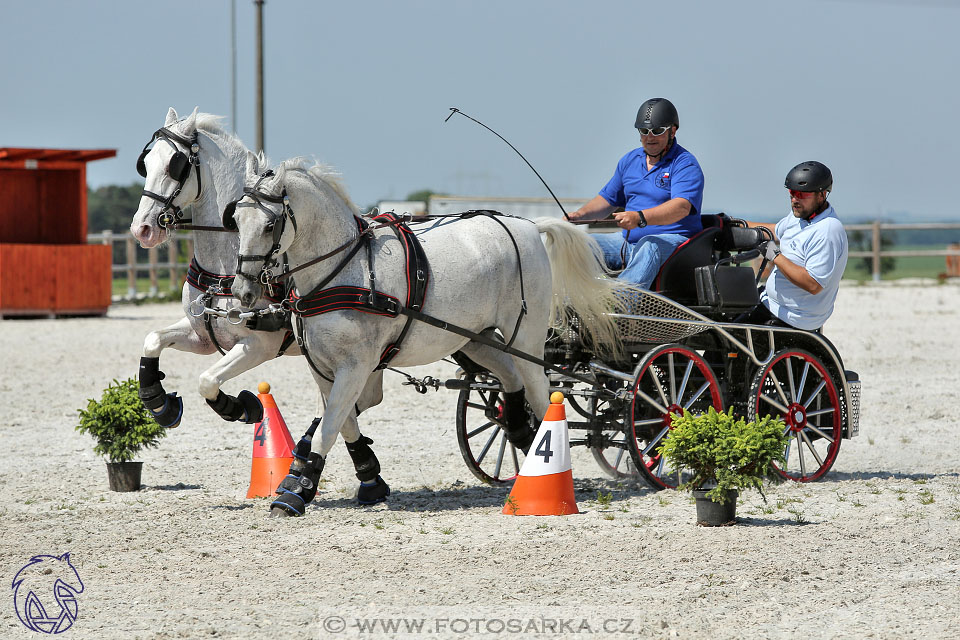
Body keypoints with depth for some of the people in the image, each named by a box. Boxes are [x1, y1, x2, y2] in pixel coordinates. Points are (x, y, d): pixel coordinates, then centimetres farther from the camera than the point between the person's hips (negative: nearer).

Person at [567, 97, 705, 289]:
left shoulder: (685, 164, -7)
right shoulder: (629, 161, 16)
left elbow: (682, 207, -23)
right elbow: (608, 199, 25)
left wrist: (640, 218, -38)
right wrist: (579, 214, 4)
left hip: (672, 240, -8)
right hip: (630, 241, 8)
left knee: (648, 246, -40)